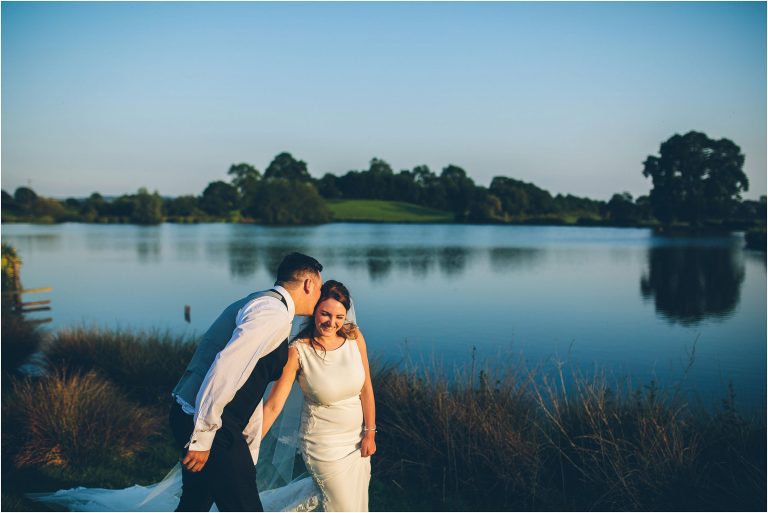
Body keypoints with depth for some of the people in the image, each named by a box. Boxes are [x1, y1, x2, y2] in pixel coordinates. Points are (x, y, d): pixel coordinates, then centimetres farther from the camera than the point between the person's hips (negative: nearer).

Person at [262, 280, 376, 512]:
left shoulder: (354, 336, -7)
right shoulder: (298, 351, -19)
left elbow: (366, 388, 0)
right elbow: (273, 405, -19)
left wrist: (370, 433, 1)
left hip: (357, 438, 5)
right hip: (324, 443, -5)